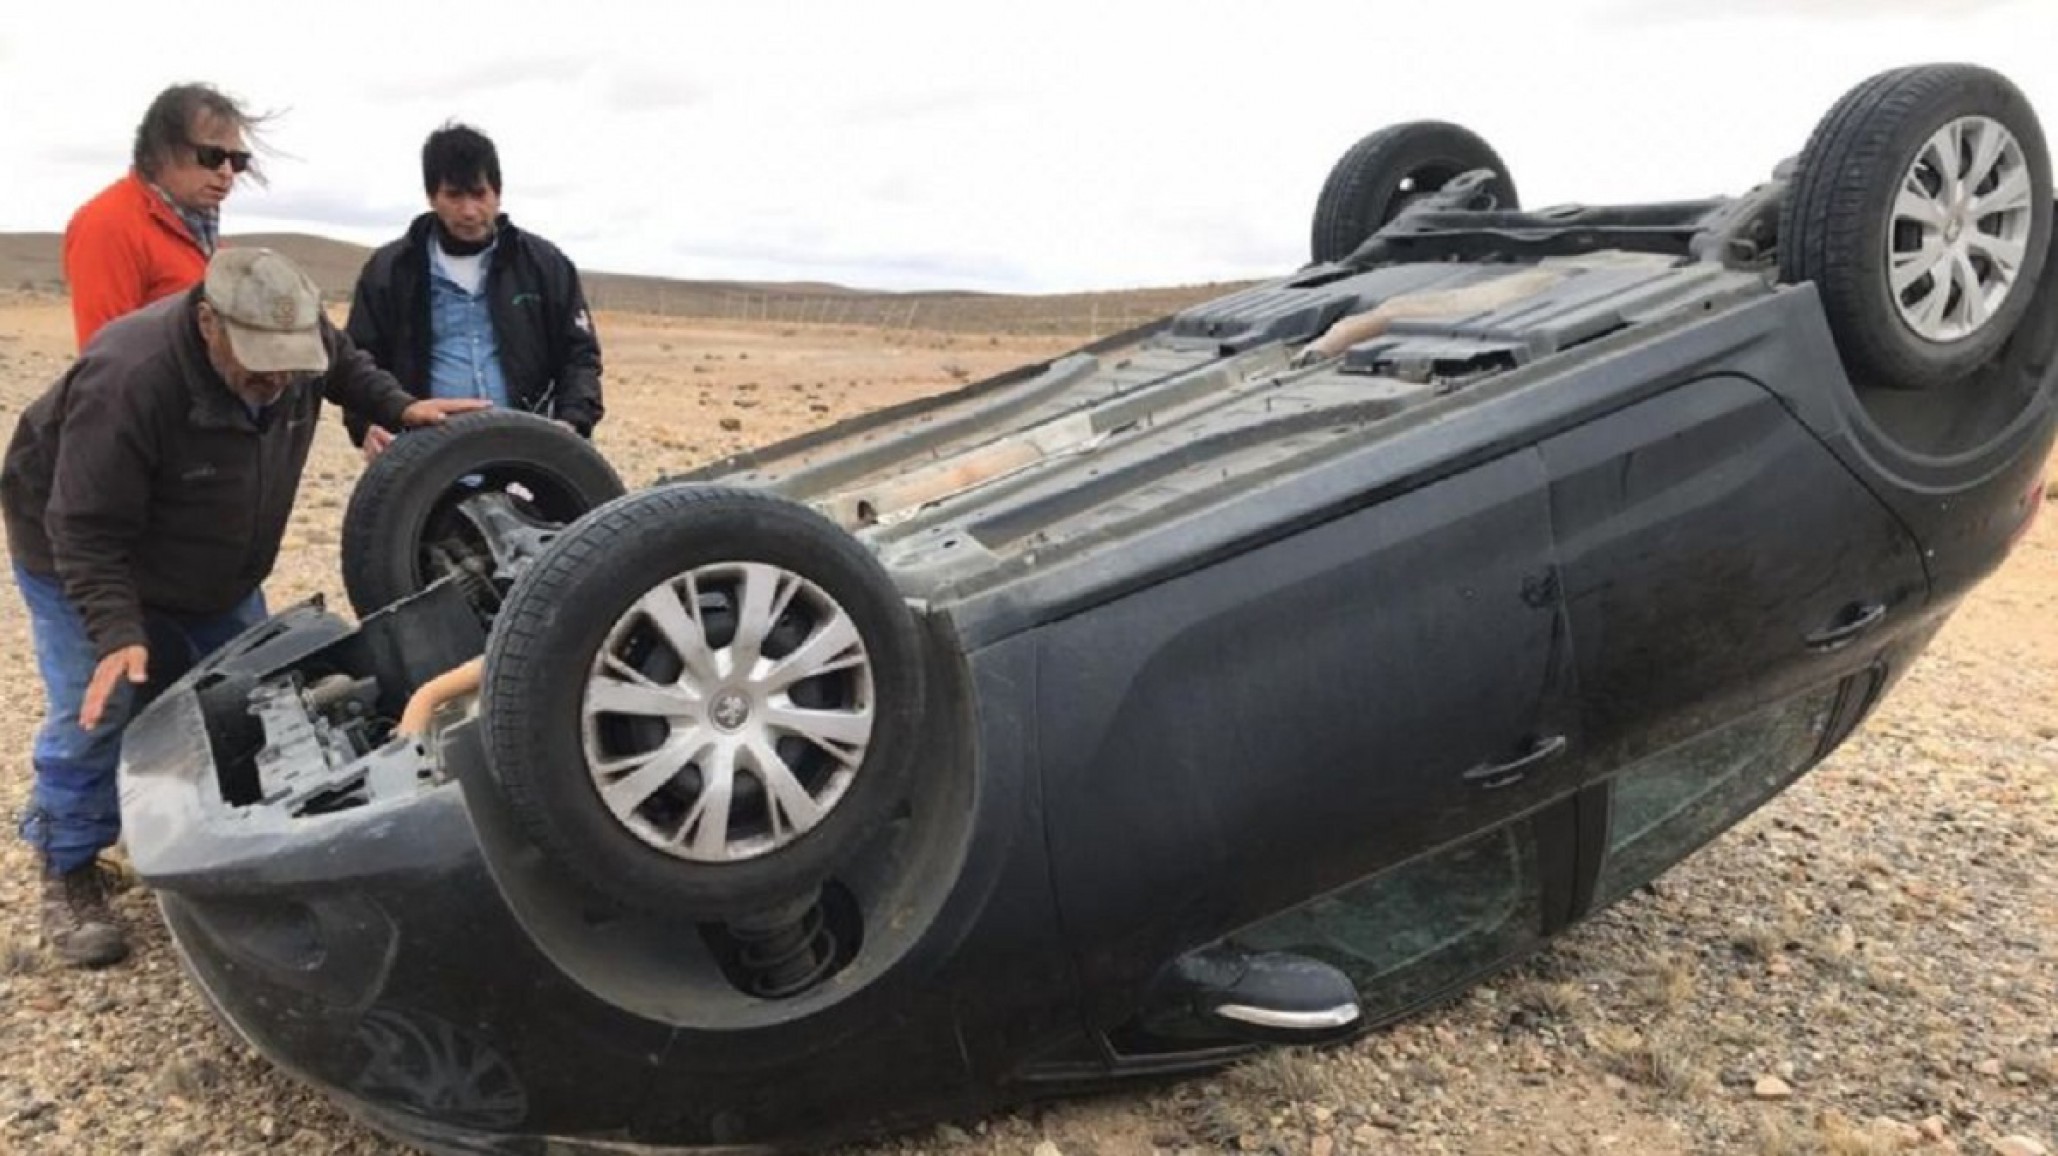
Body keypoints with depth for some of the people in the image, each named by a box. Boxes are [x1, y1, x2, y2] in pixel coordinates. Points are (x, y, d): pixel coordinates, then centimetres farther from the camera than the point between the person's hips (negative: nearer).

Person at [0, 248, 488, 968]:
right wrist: (118, 634, -44)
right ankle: (70, 875, 7)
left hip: (218, 572, 6)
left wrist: (400, 408, -9)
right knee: (96, 712, -13)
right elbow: (88, 535, -36)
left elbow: (346, 366, 6)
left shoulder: (299, 343, -22)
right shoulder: (127, 382, -41)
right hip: (81, 562, -6)